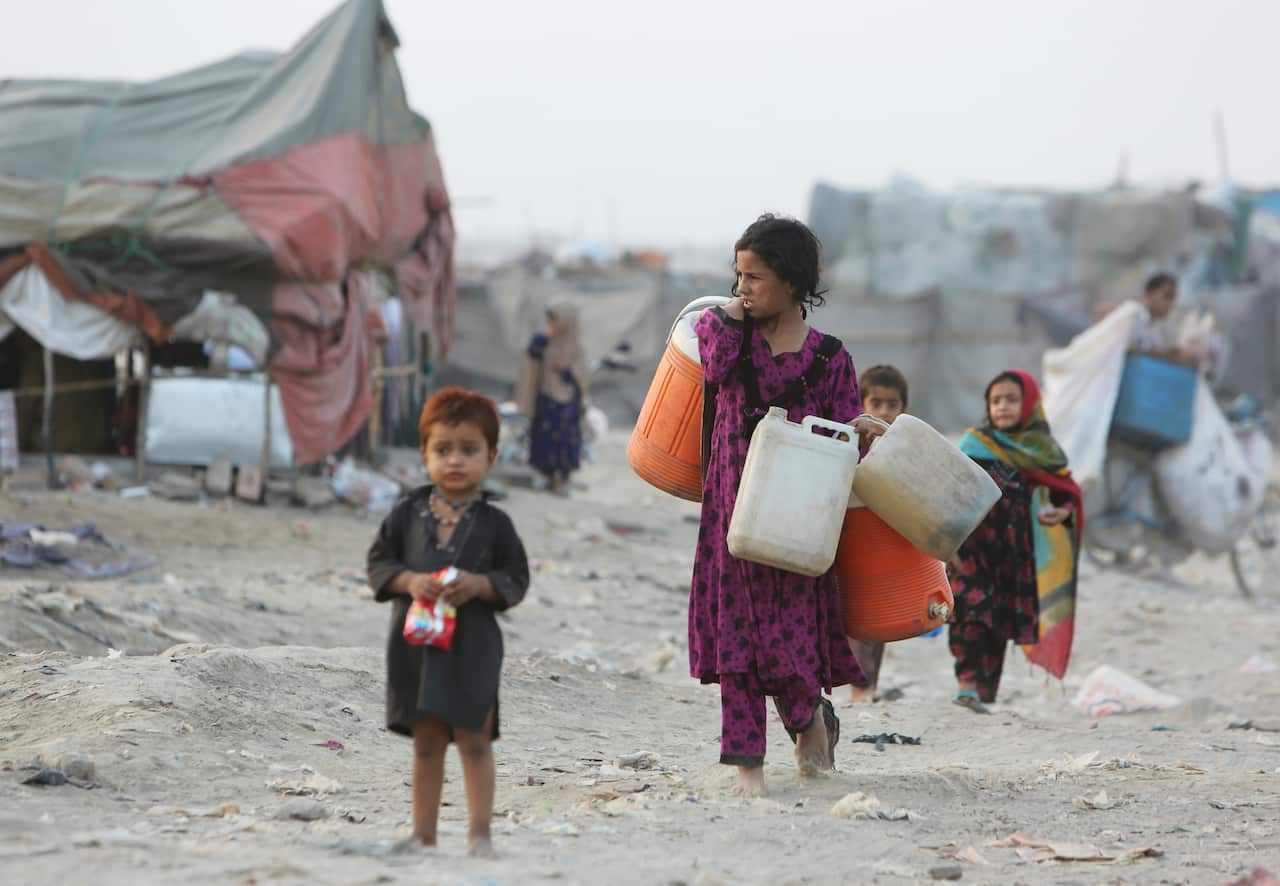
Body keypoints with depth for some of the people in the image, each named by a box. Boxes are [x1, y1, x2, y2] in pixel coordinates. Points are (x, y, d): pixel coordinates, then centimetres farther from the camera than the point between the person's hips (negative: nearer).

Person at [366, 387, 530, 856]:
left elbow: (516, 579, 0)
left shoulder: (494, 522, -2)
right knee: (426, 743, 10)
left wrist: (478, 584, -18)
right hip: (416, 640, 2)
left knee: (473, 739, 1)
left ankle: (479, 832, 7)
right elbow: (378, 562, 5)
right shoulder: (408, 513, 2)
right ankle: (423, 835, 16)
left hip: (472, 643, -2)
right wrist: (409, 581, -14)